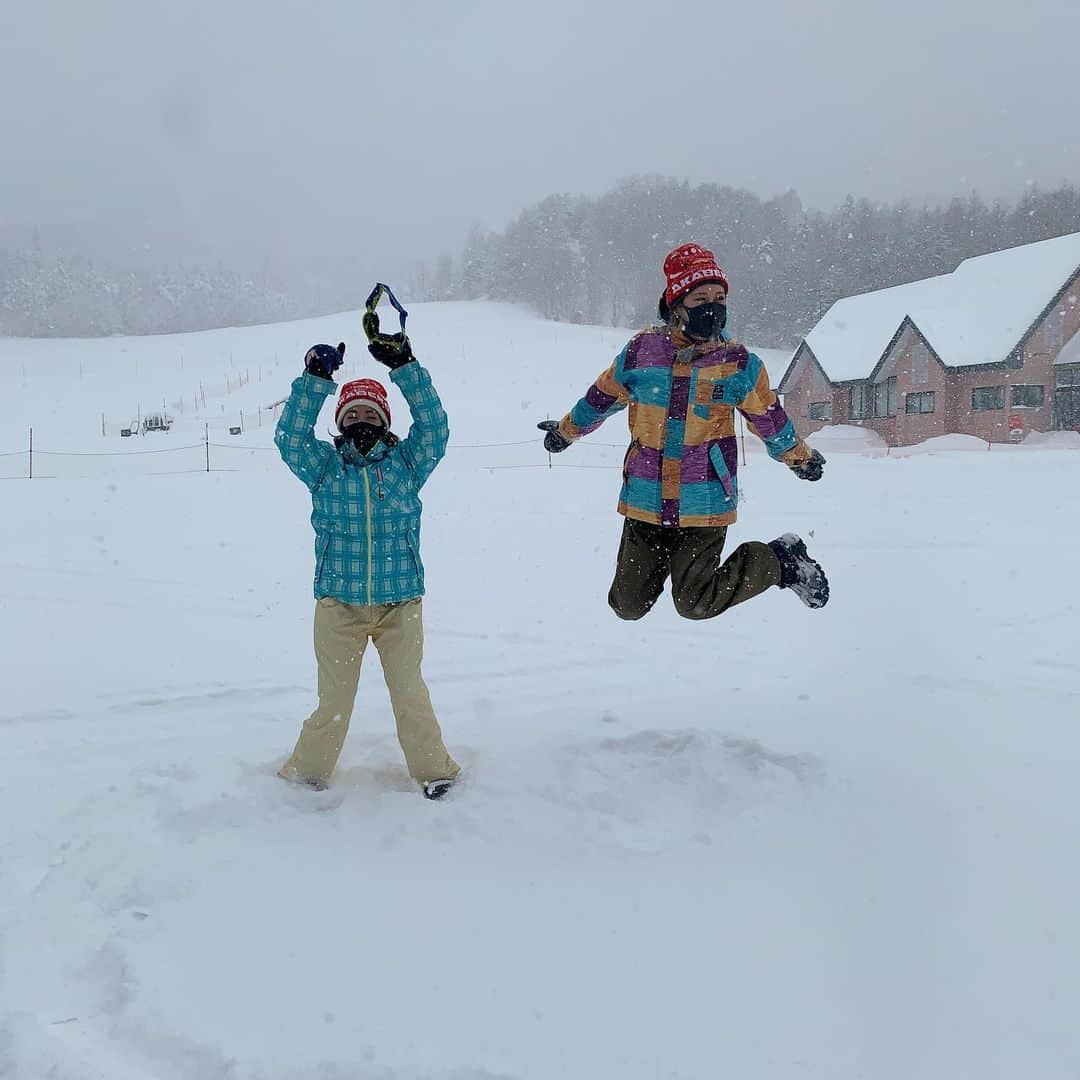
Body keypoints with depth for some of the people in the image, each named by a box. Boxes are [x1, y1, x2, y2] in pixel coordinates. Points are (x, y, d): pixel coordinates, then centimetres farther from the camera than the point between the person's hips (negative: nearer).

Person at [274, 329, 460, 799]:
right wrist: (315, 379, -15)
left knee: (410, 693, 7)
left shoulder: (406, 462, 5)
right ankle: (306, 774, 26)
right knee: (334, 701, 5)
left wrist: (405, 368, -13)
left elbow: (434, 426, -6)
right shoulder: (325, 466, 5)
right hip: (338, 605, 0)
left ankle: (433, 769, 26)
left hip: (400, 605, 0)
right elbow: (290, 434, -7)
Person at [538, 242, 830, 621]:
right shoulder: (641, 351, -2)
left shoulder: (739, 364, -4)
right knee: (628, 606, 6)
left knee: (694, 605, -5)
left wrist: (802, 459, 26)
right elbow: (601, 398, 16)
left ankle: (777, 560, 18)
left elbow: (770, 420, 14)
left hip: (704, 505, -2)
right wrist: (565, 431, 31)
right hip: (645, 503, 2)